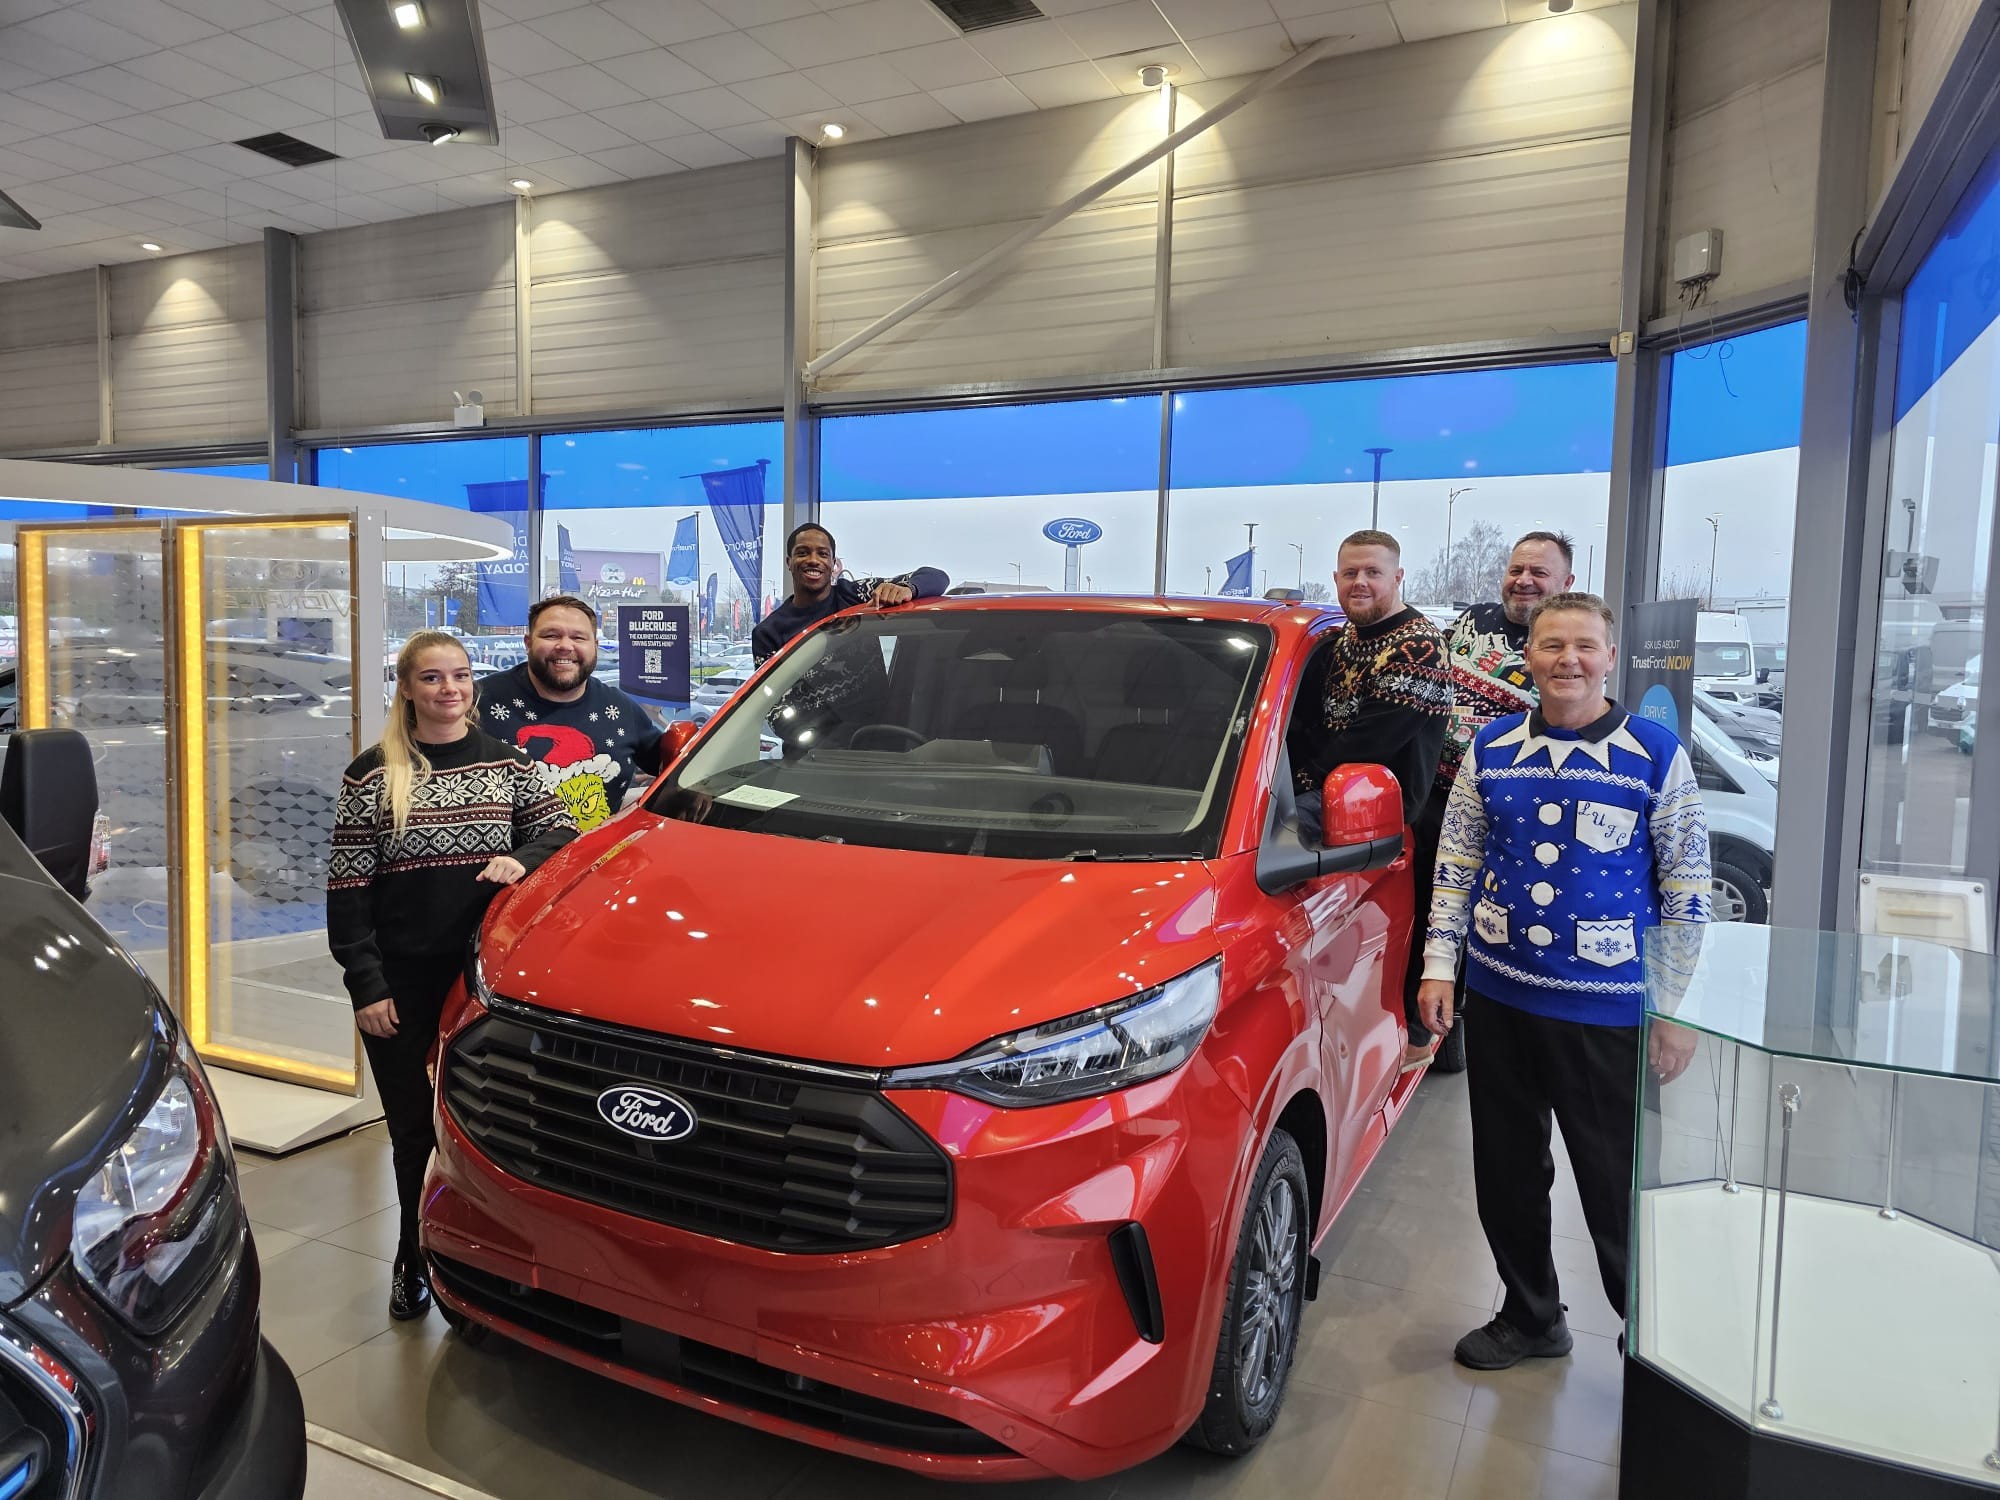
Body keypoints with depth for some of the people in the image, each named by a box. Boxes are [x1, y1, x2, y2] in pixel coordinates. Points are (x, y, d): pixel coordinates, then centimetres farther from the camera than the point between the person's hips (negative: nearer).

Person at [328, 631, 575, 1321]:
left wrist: (521, 859, -15)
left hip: (487, 975, 1)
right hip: (402, 981, -1)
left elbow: (559, 831, 8)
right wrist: (365, 984, -6)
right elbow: (347, 888, -1)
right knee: (413, 1129, 9)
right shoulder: (372, 775, 0)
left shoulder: (506, 762, 5)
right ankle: (414, 1259, 30)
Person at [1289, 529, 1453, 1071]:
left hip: (1397, 818, -9)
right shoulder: (1348, 638, 16)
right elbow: (1318, 719, 13)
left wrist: (1314, 786, -16)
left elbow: (1373, 736, -23)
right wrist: (1300, 777, -5)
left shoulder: (1417, 645, -16)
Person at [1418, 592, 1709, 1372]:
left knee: (1619, 1185, 4)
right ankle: (1530, 1316, 34)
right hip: (1498, 996, 4)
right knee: (1507, 1172, 14)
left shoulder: (1655, 752, -4)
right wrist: (1439, 963, 2)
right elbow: (1456, 861, 9)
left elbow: (1686, 884, -2)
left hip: (1610, 1010, -3)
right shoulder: (1492, 747, 5)